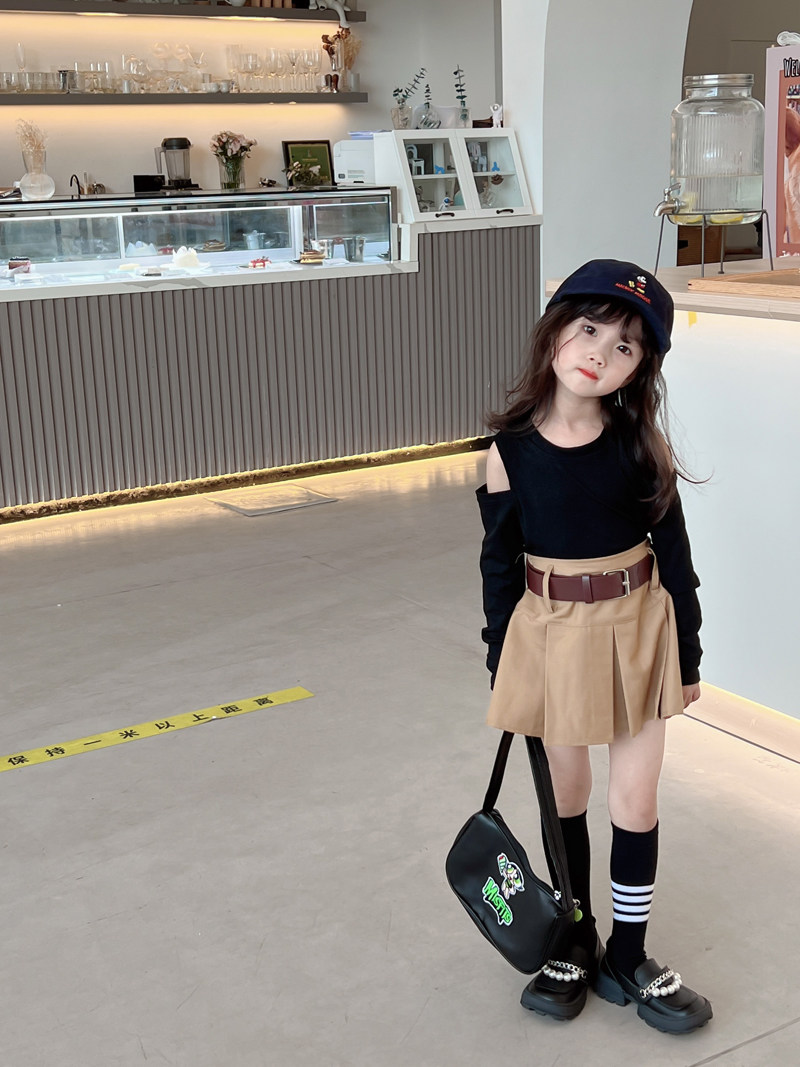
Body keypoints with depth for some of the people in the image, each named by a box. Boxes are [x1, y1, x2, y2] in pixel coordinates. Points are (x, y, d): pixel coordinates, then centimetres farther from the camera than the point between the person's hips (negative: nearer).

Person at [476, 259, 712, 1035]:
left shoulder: (641, 442, -8)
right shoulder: (511, 449, -8)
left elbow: (671, 548, -1)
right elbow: (499, 564, -1)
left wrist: (687, 655, 1)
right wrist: (501, 668, 2)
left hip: (636, 633, 0)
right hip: (549, 636, 0)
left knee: (634, 803, 8)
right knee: (565, 796, 14)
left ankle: (627, 957, 28)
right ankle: (574, 942, 34)